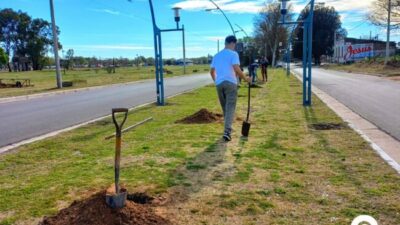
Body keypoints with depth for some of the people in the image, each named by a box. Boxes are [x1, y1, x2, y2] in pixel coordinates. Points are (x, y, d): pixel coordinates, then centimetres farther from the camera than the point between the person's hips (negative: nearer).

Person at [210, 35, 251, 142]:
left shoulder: (217, 55, 17)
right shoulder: (233, 53, -3)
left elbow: (211, 71, 21)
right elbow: (237, 69, -15)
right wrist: (245, 78, -3)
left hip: (219, 84, 6)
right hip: (230, 83, -6)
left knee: (225, 108, 18)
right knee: (230, 108, -7)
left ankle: (227, 129, 30)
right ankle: (227, 132, -18)